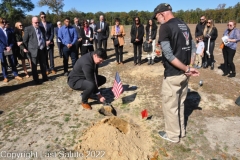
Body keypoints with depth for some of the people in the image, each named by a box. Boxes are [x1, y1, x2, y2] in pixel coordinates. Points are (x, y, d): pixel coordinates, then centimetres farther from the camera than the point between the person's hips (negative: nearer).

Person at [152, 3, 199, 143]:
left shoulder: (165, 27, -13)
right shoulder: (184, 25, 13)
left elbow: (168, 54, -21)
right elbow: (193, 48, 14)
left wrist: (186, 69, -15)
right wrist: (187, 67, 8)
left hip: (173, 75, -8)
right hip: (184, 74, 8)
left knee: (170, 106, 8)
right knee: (180, 104, 21)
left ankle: (173, 135, 24)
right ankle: (181, 131, 37)